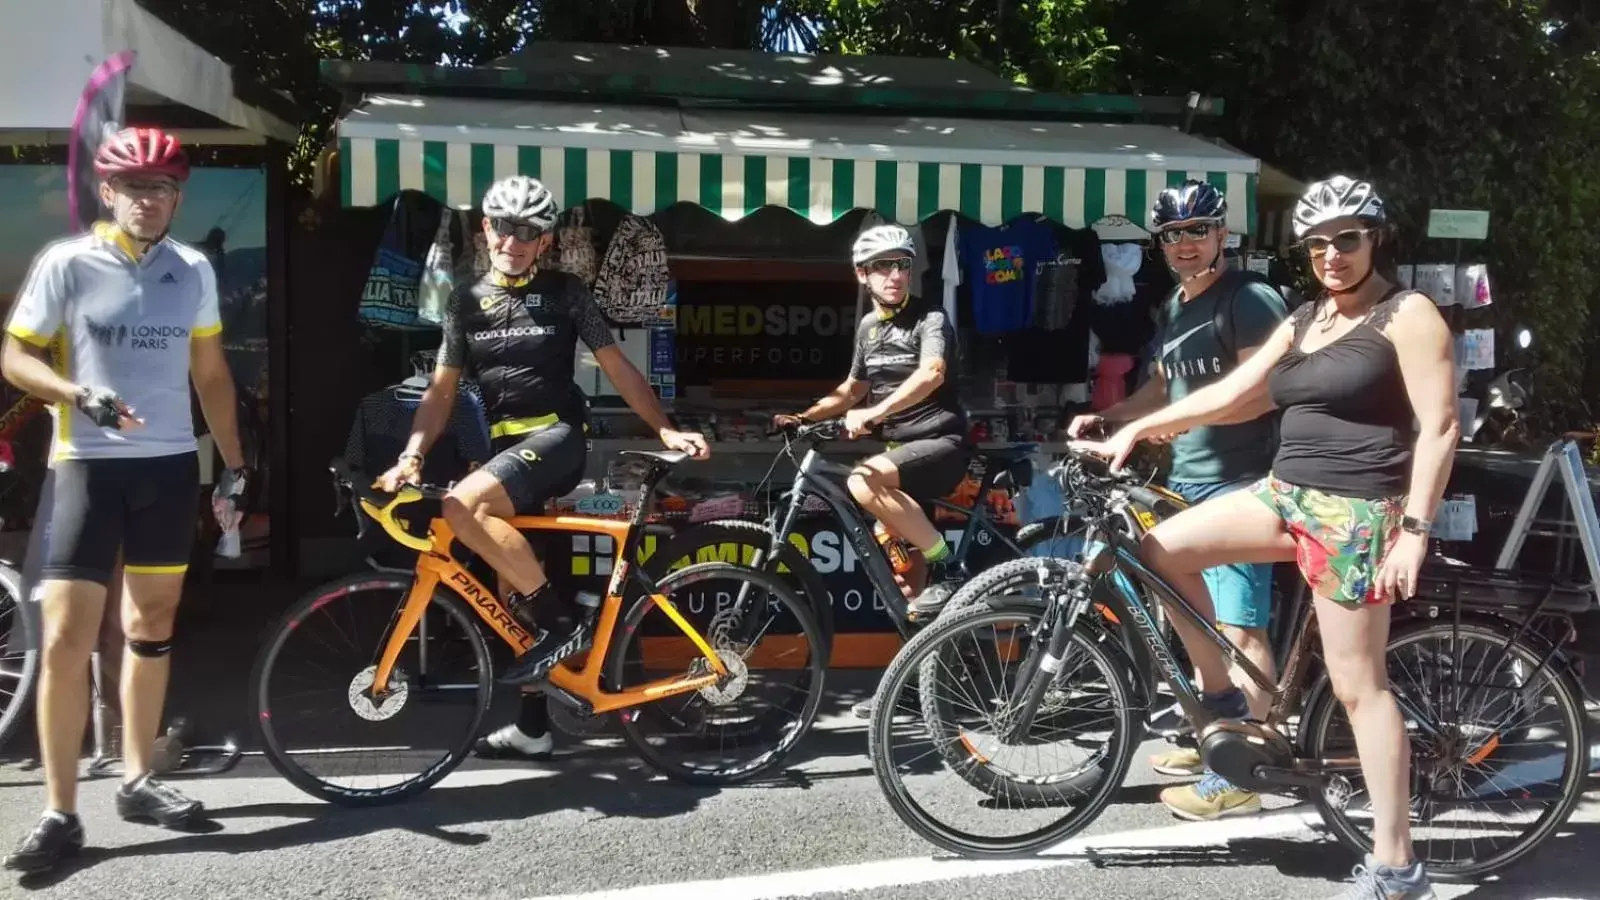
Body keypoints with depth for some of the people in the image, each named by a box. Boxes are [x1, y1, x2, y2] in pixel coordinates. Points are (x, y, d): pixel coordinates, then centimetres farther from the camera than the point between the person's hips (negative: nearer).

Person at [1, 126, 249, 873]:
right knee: (65, 637, -8)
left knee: (151, 625, 12)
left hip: (170, 465, 4)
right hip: (89, 464, -4)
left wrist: (234, 464, 11)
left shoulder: (193, 271, 7)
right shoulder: (67, 263, -4)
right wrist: (78, 395, -21)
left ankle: (137, 781, 25)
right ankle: (60, 813, 1)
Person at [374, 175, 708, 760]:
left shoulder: (564, 292, 2)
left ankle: (566, 619, -20)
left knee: (461, 508, -31)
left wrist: (666, 431, -7)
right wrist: (411, 454, -6)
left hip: (558, 436, -5)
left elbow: (618, 368, 2)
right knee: (514, 596, 8)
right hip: (508, 446, 5)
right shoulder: (465, 302, 12)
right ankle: (532, 725, 20)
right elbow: (442, 389, 9)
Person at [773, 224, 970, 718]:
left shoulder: (930, 318, -9)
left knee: (865, 482, -33)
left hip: (942, 442, -8)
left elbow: (932, 373, -29)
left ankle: (945, 567, -17)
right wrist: (802, 417, 9)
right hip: (901, 446, 8)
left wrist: (874, 413, -41)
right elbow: (853, 389, 24)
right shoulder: (868, 326, 13)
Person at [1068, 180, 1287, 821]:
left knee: (1240, 628, -7)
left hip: (1236, 484, -10)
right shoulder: (1176, 307, 17)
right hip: (1187, 480, 10)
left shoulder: (1251, 298, -10)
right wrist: (1105, 417, 11)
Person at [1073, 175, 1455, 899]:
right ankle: (1222, 699, 13)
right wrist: (1135, 430, 8)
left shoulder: (1408, 315, -7)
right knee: (1163, 548, -2)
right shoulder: (1304, 320, 15)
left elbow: (1439, 427, -12)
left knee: (1358, 686, -4)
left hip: (1356, 513, -7)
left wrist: (1414, 531, -19)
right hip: (1287, 495, 8)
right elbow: (1232, 395, 15)